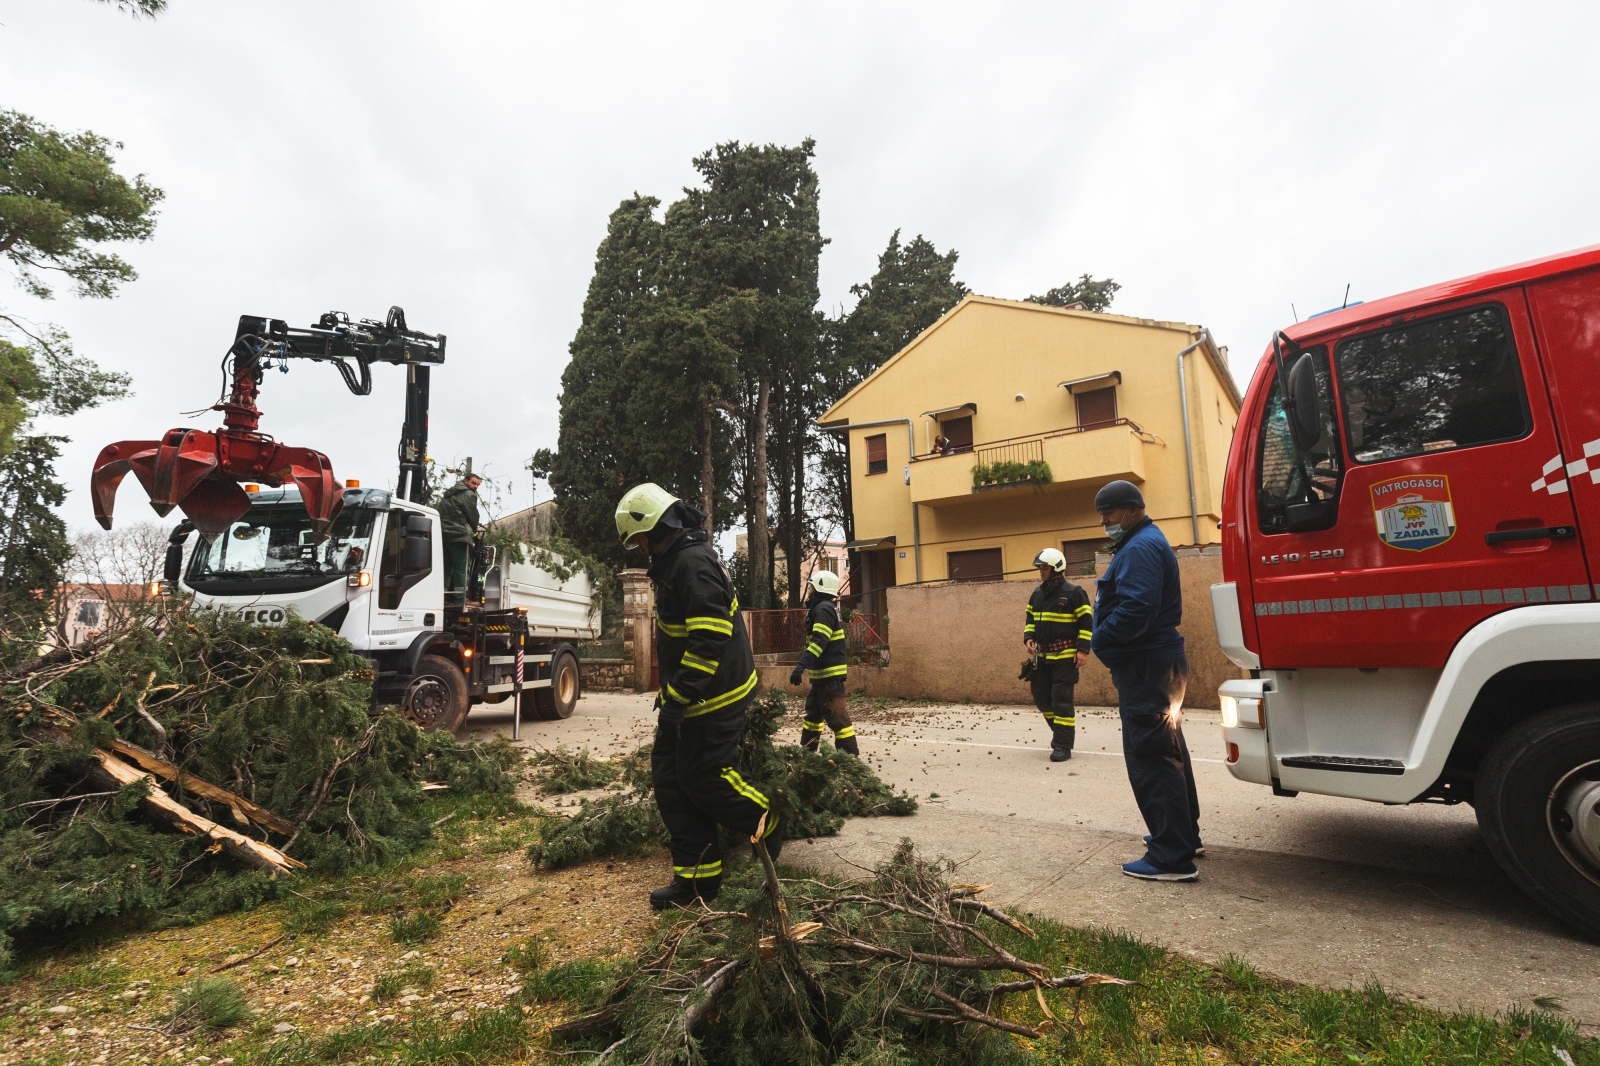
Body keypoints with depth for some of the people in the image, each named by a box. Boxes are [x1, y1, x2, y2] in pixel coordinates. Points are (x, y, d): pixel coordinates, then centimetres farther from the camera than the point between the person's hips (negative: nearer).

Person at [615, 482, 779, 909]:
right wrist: (671, 693, 24)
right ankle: (696, 876, 19)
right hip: (689, 694, 10)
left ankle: (769, 829, 24)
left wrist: (678, 697, -25)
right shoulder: (675, 563, 13)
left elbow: (709, 638, -29)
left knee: (704, 777, -1)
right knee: (668, 775, 10)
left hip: (712, 698, -10)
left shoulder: (693, 563, -22)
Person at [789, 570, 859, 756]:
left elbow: (819, 641, -28)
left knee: (836, 717, -9)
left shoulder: (824, 609, -16)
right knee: (813, 712, 19)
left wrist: (802, 665, -35)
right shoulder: (824, 608, 17)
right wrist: (805, 663, 26)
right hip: (822, 674, 11)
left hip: (830, 674, -11)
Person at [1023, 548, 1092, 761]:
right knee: (1041, 697, 10)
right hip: (1042, 656, 7)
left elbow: (1087, 622, -9)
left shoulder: (1073, 592, -9)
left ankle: (1063, 745, -1)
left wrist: (1083, 650, -14)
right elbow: (1030, 619, 19)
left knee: (1061, 699, -8)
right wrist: (1028, 638, 2)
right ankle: (1061, 729, 32)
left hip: (1065, 656, -7)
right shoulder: (1037, 594, 10)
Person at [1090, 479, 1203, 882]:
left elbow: (1137, 608, -29)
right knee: (1166, 752, 20)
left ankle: (1173, 858, -1)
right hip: (1155, 664, 11)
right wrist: (1106, 638, 11)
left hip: (1145, 669, -11)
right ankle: (1183, 835, 33)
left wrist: (1101, 639, -16)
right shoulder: (1145, 543, 18)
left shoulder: (1141, 547, -17)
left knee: (1150, 758, -7)